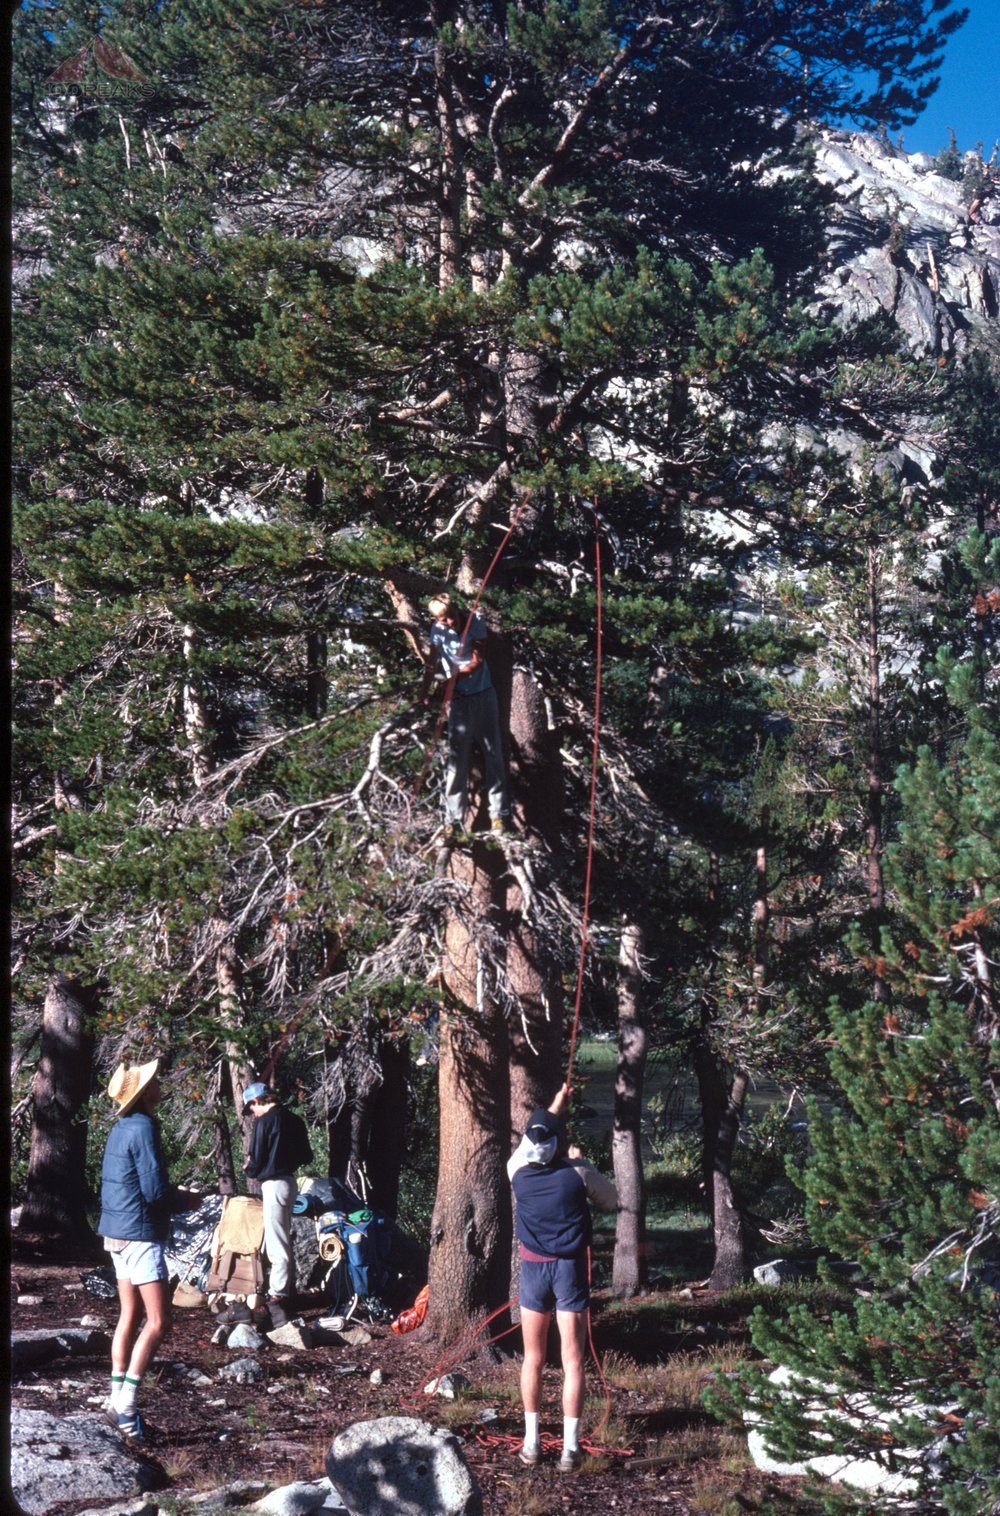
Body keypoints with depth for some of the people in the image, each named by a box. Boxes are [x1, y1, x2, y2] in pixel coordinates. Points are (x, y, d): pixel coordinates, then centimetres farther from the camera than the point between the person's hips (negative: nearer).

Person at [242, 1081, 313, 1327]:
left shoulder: (264, 1122, -14)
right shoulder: (295, 1120, 8)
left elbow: (256, 1160, -12)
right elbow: (306, 1156, 13)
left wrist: (249, 1169, 8)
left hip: (273, 1184, -8)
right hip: (290, 1181, 8)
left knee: (276, 1244, -6)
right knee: (284, 1240, 19)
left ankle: (277, 1296, -5)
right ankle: (288, 1289, 26)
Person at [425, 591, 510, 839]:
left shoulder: (475, 623, -11)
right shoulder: (437, 630, -8)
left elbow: (478, 661, -9)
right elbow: (432, 662, -2)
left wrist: (457, 674, -19)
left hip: (484, 696, 0)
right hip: (459, 700, 0)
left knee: (494, 755, 4)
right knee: (457, 759, -3)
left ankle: (499, 814, 13)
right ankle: (453, 820, -1)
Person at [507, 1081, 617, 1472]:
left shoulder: (518, 1172, -6)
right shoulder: (578, 1175, -14)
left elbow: (529, 1140, 16)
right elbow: (611, 1201, 7)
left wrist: (556, 1106, 29)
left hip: (533, 1268, 2)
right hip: (571, 1269, -2)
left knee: (533, 1358, 13)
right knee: (572, 1361, 1)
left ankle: (531, 1443, 16)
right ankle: (569, 1448, -2)